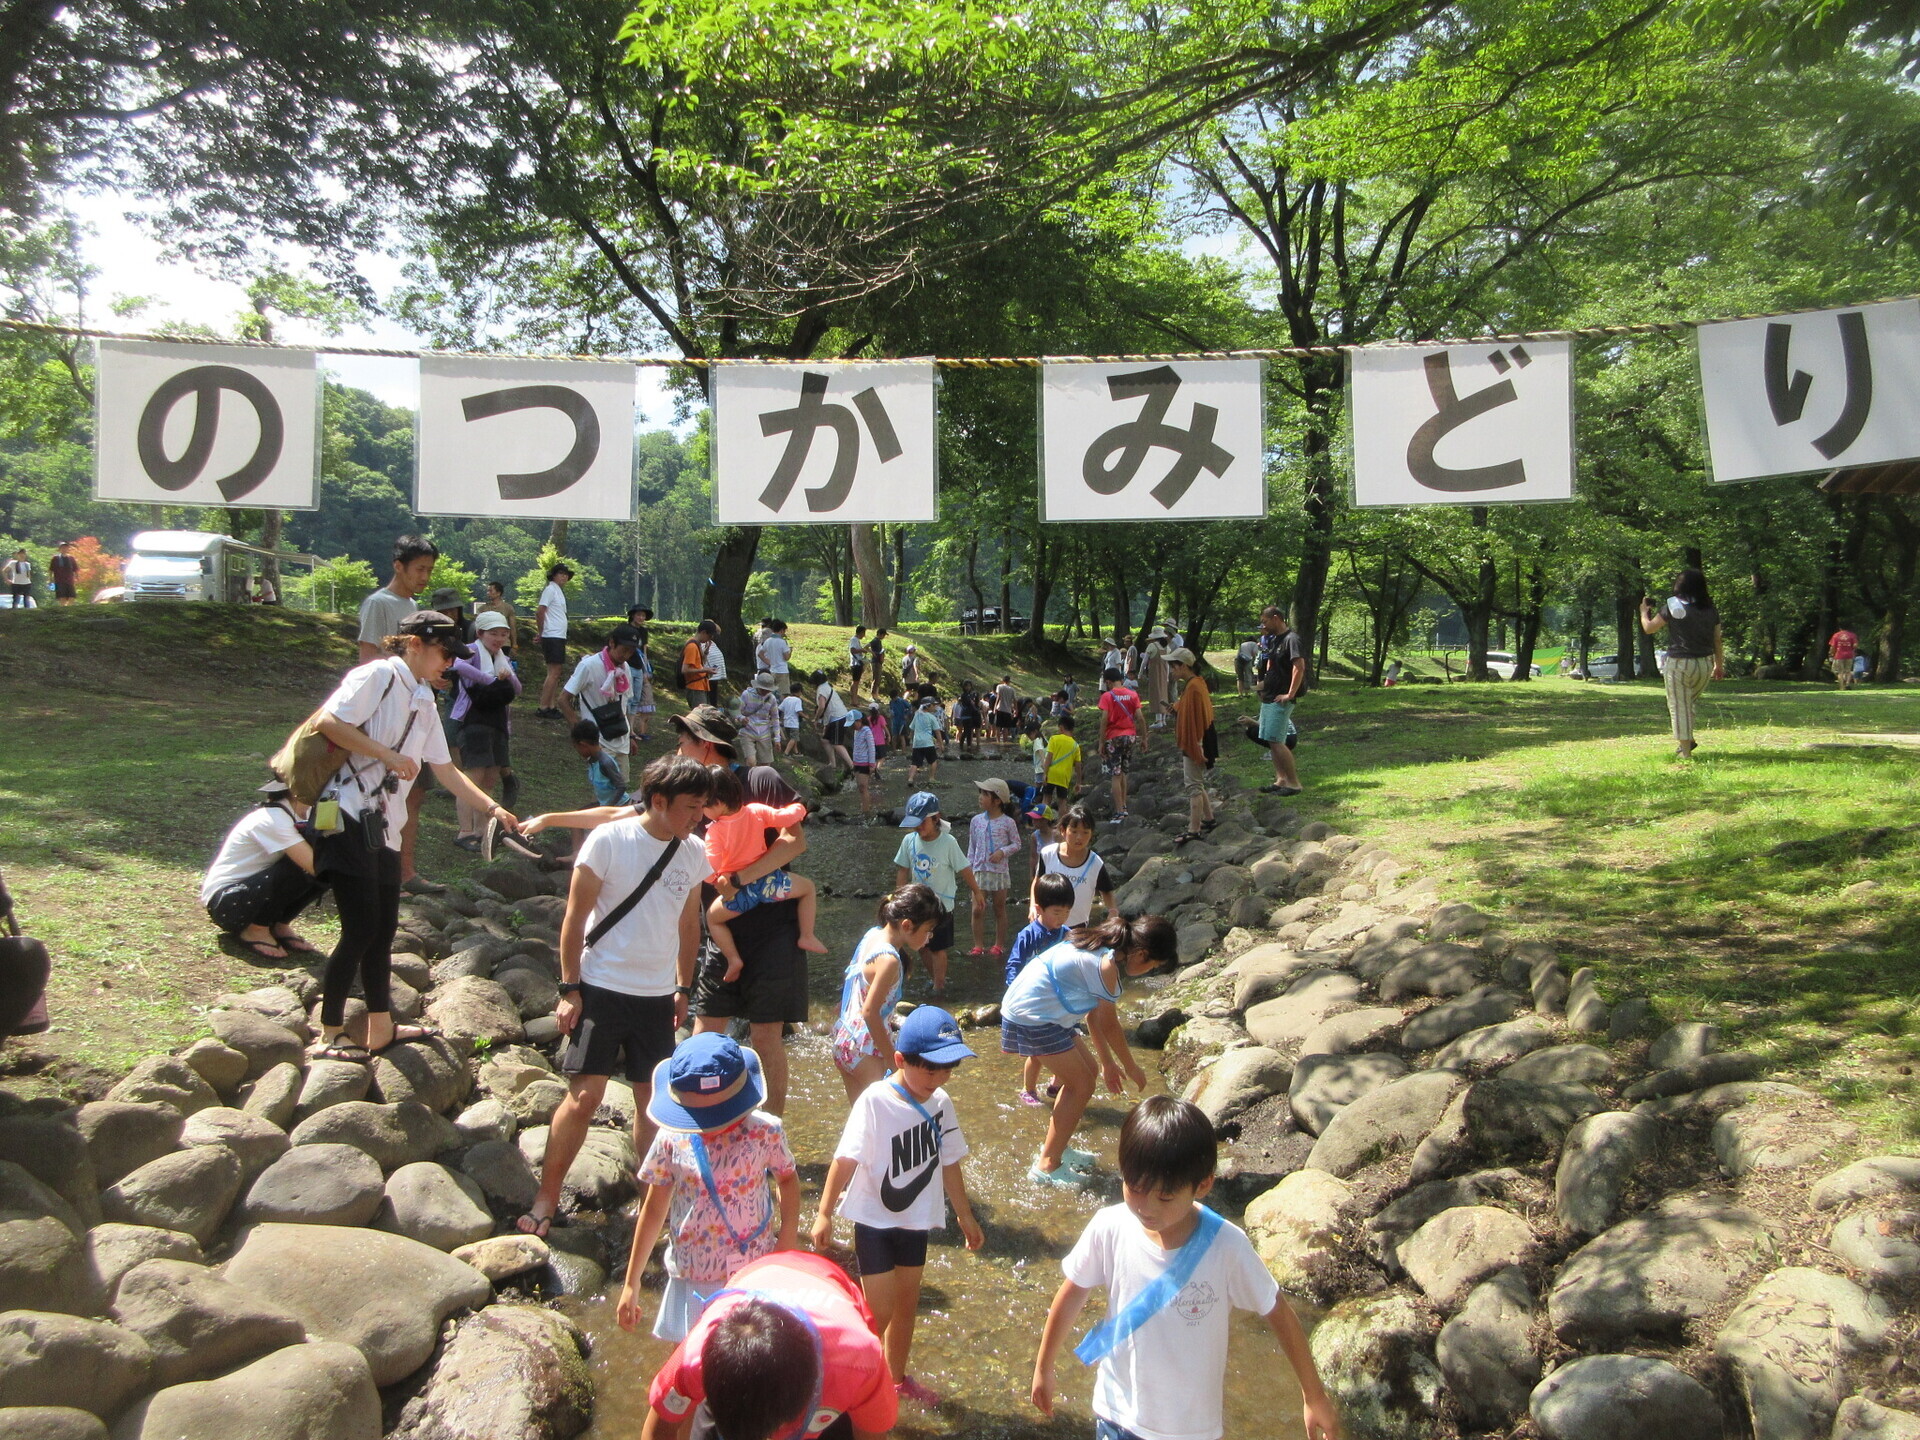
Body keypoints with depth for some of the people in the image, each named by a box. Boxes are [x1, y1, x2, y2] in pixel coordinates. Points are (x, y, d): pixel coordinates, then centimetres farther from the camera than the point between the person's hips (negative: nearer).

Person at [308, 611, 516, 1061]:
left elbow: (446, 771, 21)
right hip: (350, 817, -9)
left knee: (383, 930, 13)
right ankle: (329, 1037, 5)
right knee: (360, 930, -7)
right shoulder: (377, 676, -7)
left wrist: (492, 808, 13)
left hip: (384, 828, 9)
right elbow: (329, 722, -20)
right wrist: (389, 755, -16)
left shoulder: (423, 701, 19)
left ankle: (381, 1028, 23)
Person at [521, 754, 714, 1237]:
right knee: (584, 1096, -5)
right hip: (601, 989, -4)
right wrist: (569, 988, -8)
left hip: (657, 997, 4)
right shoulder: (609, 840, -12)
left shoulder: (694, 853, 2)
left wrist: (683, 987, 17)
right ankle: (546, 1198, 9)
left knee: (654, 1098, 7)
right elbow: (575, 917, -7)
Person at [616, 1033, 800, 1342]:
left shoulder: (764, 1132, -12)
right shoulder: (671, 1140, -9)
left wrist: (788, 1236, -8)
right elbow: (654, 1209, 1)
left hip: (754, 1276, 0)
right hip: (693, 1278, 1)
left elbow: (787, 1179, 6)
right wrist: (631, 1284, 6)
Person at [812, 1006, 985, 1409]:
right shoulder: (875, 1102, -23)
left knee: (907, 1303, 19)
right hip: (874, 1221, -6)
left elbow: (948, 1162, 6)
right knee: (879, 1312, -3)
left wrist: (964, 1215, 14)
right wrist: (824, 1214, -26)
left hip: (916, 1220, 6)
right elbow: (846, 1159, -24)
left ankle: (898, 1378, 39)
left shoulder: (941, 1103, -5)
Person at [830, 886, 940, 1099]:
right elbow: (870, 1013, -23)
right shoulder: (888, 960, -22)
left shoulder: (873, 934, 3)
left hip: (844, 1041, 9)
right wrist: (893, 1058, -17)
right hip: (866, 1050, -9)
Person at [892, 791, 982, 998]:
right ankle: (936, 979, 32)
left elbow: (964, 869, -10)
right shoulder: (909, 841, -9)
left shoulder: (948, 843, -20)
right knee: (924, 946, 14)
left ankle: (939, 987, 17)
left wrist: (976, 891, 0)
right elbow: (903, 870, 2)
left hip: (941, 904, -4)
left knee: (938, 948, 4)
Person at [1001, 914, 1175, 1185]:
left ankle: (1056, 1148, 28)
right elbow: (1109, 1025, -10)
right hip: (1033, 1018, -10)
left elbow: (1094, 1012, 16)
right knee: (1081, 1085, -1)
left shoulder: (1099, 948, 10)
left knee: (1086, 1070, 17)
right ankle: (1047, 1165, 6)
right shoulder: (1107, 964, -19)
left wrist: (1107, 1062, 19)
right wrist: (1132, 1067, 4)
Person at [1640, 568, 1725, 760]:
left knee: (1679, 706, 3)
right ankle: (1687, 740, 21)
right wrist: (1719, 665, 18)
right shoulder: (1710, 609, 5)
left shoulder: (1672, 607, -9)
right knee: (1689, 702, 25)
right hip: (1705, 664, 5)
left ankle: (1685, 750, 4)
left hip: (1679, 663, -5)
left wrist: (1644, 611, 17)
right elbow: (1717, 640, 9)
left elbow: (1649, 628, -2)